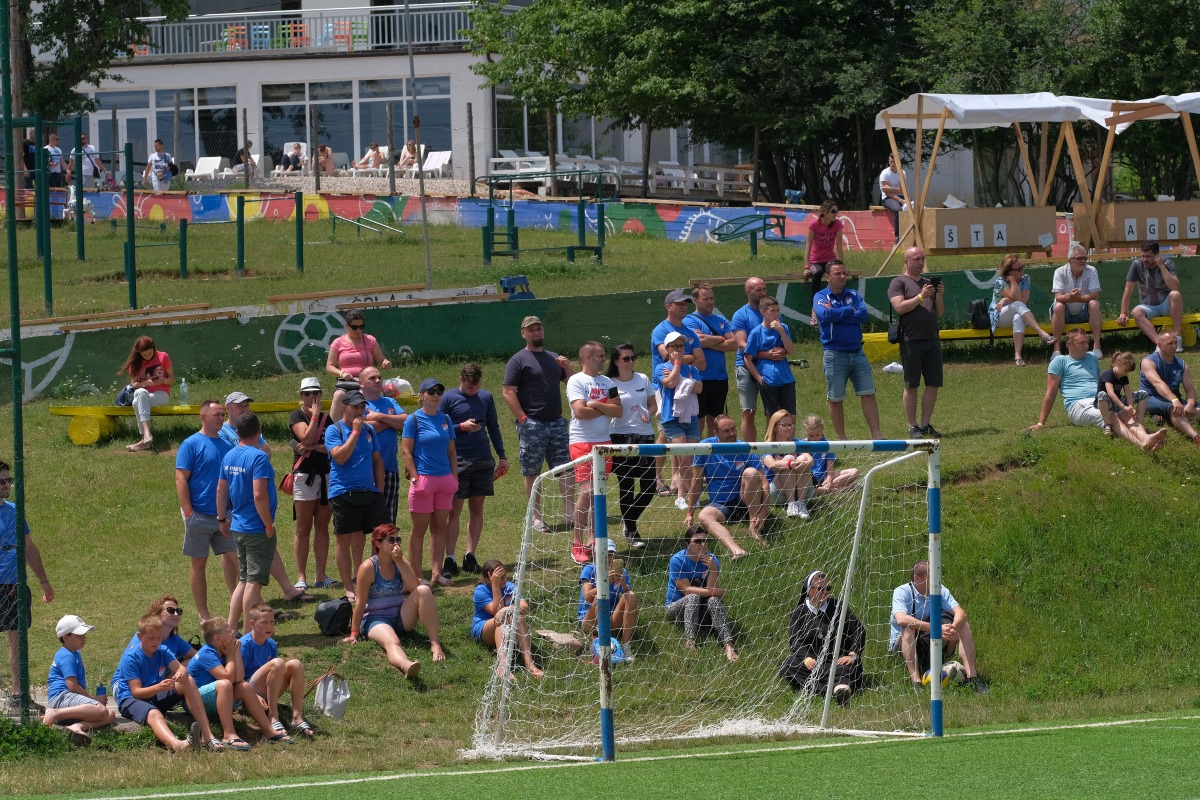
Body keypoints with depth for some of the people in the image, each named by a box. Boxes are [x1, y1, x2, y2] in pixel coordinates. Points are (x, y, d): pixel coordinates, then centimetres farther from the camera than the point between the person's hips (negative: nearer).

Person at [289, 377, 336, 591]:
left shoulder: (326, 419, 13)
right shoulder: (297, 416, 0)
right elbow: (307, 438, -16)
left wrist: (313, 447, -11)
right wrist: (314, 416, -8)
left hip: (326, 475, 4)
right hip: (304, 475, -4)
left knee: (322, 527, 5)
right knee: (304, 528, -3)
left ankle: (321, 576, 8)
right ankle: (301, 578, -2)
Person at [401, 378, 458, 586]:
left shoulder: (445, 420, 11)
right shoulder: (414, 419, -4)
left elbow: (451, 452, 15)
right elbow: (407, 452, -6)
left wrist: (454, 478, 7)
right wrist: (415, 478, -13)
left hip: (444, 479, 5)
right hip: (423, 478, -5)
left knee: (439, 528, 7)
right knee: (419, 529, 0)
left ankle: (436, 573, 11)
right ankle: (416, 576, 4)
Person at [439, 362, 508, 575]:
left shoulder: (486, 397, 9)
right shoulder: (449, 398, -2)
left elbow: (493, 427, 17)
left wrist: (502, 456, 15)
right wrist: (462, 427, -16)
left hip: (483, 461, 4)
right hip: (458, 460, -4)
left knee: (477, 509, 5)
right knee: (454, 510, -5)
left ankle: (470, 556, 10)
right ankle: (450, 559, -4)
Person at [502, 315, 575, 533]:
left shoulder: (554, 358, 17)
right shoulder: (518, 361, -2)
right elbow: (509, 393, -8)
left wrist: (568, 367, 0)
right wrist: (522, 419, -15)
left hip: (557, 423, 5)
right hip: (533, 425, -5)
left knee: (566, 470, 2)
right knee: (532, 473, 0)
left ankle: (570, 513, 6)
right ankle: (536, 518, 6)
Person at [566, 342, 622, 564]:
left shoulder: (607, 382, 13)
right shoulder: (576, 381, -5)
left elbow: (618, 411, 3)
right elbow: (580, 411, -16)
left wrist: (596, 405, -11)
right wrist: (606, 407, -4)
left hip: (603, 442, 6)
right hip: (582, 443, -6)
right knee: (586, 493, -12)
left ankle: (592, 542, 14)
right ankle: (577, 546, -6)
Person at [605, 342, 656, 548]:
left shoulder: (643, 380, 9)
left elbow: (653, 405, 16)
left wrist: (648, 413, -5)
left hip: (644, 436, 4)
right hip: (621, 437, -4)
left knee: (649, 487, 0)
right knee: (626, 487, 1)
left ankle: (628, 520, 24)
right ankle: (631, 532, 13)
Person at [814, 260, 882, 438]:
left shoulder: (854, 295, 11)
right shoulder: (821, 297, 1)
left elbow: (863, 315, -7)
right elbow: (825, 315, -20)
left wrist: (836, 314, -11)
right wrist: (850, 310, -9)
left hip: (857, 353, 3)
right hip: (835, 355, -3)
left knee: (868, 394, -1)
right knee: (835, 399, 3)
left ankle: (876, 434, 0)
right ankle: (841, 438, 12)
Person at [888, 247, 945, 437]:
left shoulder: (929, 283, 20)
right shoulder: (899, 283, 2)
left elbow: (940, 313, 18)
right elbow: (899, 307, -12)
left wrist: (939, 296, 0)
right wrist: (921, 297, -15)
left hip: (932, 340, 6)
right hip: (911, 341, -6)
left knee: (933, 384, 3)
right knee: (911, 386, -2)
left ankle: (926, 424, 11)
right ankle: (912, 427, 2)